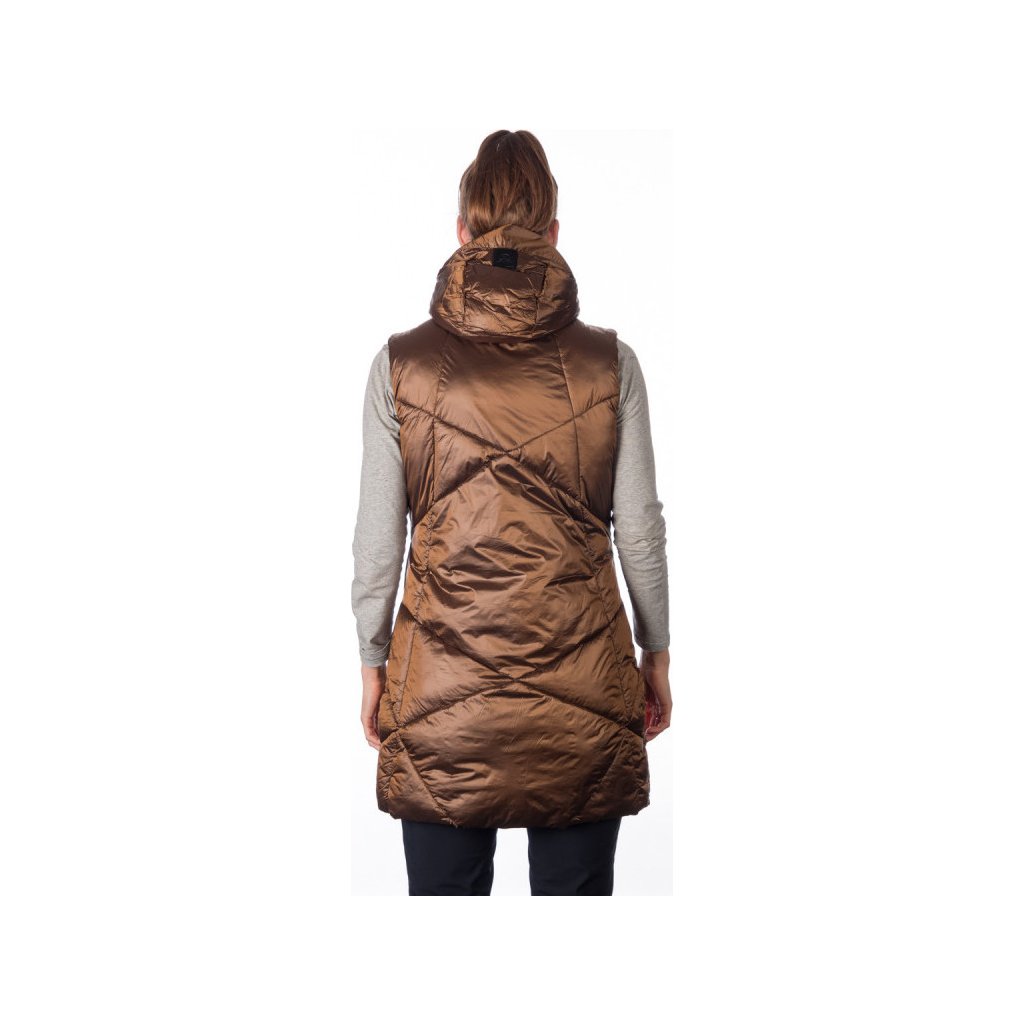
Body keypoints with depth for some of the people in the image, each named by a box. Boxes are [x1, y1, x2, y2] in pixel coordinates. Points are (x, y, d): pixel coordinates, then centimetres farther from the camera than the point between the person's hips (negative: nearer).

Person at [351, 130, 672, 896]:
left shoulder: (401, 364, -4)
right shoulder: (609, 362, -4)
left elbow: (378, 541, -1)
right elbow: (640, 531, 0)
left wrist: (373, 664, 11)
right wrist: (655, 654, 13)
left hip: (443, 688, 0)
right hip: (580, 682, 0)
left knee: (445, 891, 12)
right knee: (576, 889, 11)